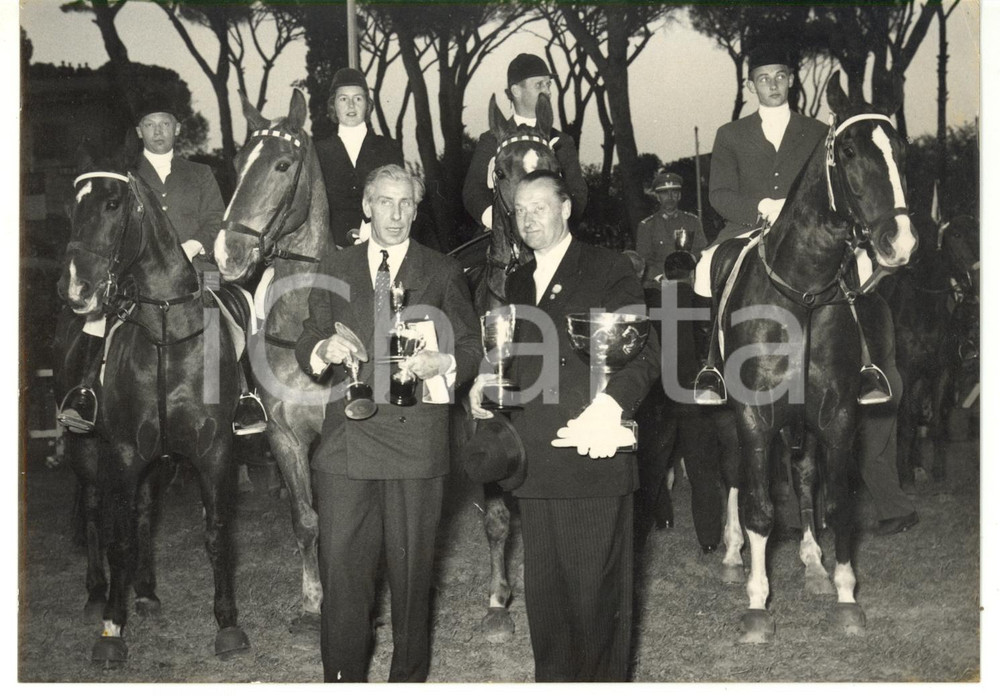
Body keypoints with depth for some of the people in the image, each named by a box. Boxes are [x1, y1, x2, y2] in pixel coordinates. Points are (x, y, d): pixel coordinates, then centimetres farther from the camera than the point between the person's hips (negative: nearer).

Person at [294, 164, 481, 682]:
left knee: (412, 574, 5)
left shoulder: (443, 273, 10)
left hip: (415, 441, -1)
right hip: (346, 441, 1)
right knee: (341, 573, 0)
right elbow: (306, 347, 10)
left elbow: (471, 347, 5)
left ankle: (409, 678, 18)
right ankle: (342, 677, 12)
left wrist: (444, 362, -17)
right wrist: (324, 349, -14)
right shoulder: (333, 270, 15)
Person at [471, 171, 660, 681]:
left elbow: (647, 352, -7)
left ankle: (603, 678, 12)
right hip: (536, 462, 6)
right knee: (542, 594, 10)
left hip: (593, 459, -6)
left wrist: (610, 404, -21)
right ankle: (552, 678, 22)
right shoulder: (518, 282, 20)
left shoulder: (609, 270, 0)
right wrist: (487, 384, 6)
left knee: (596, 590, -1)